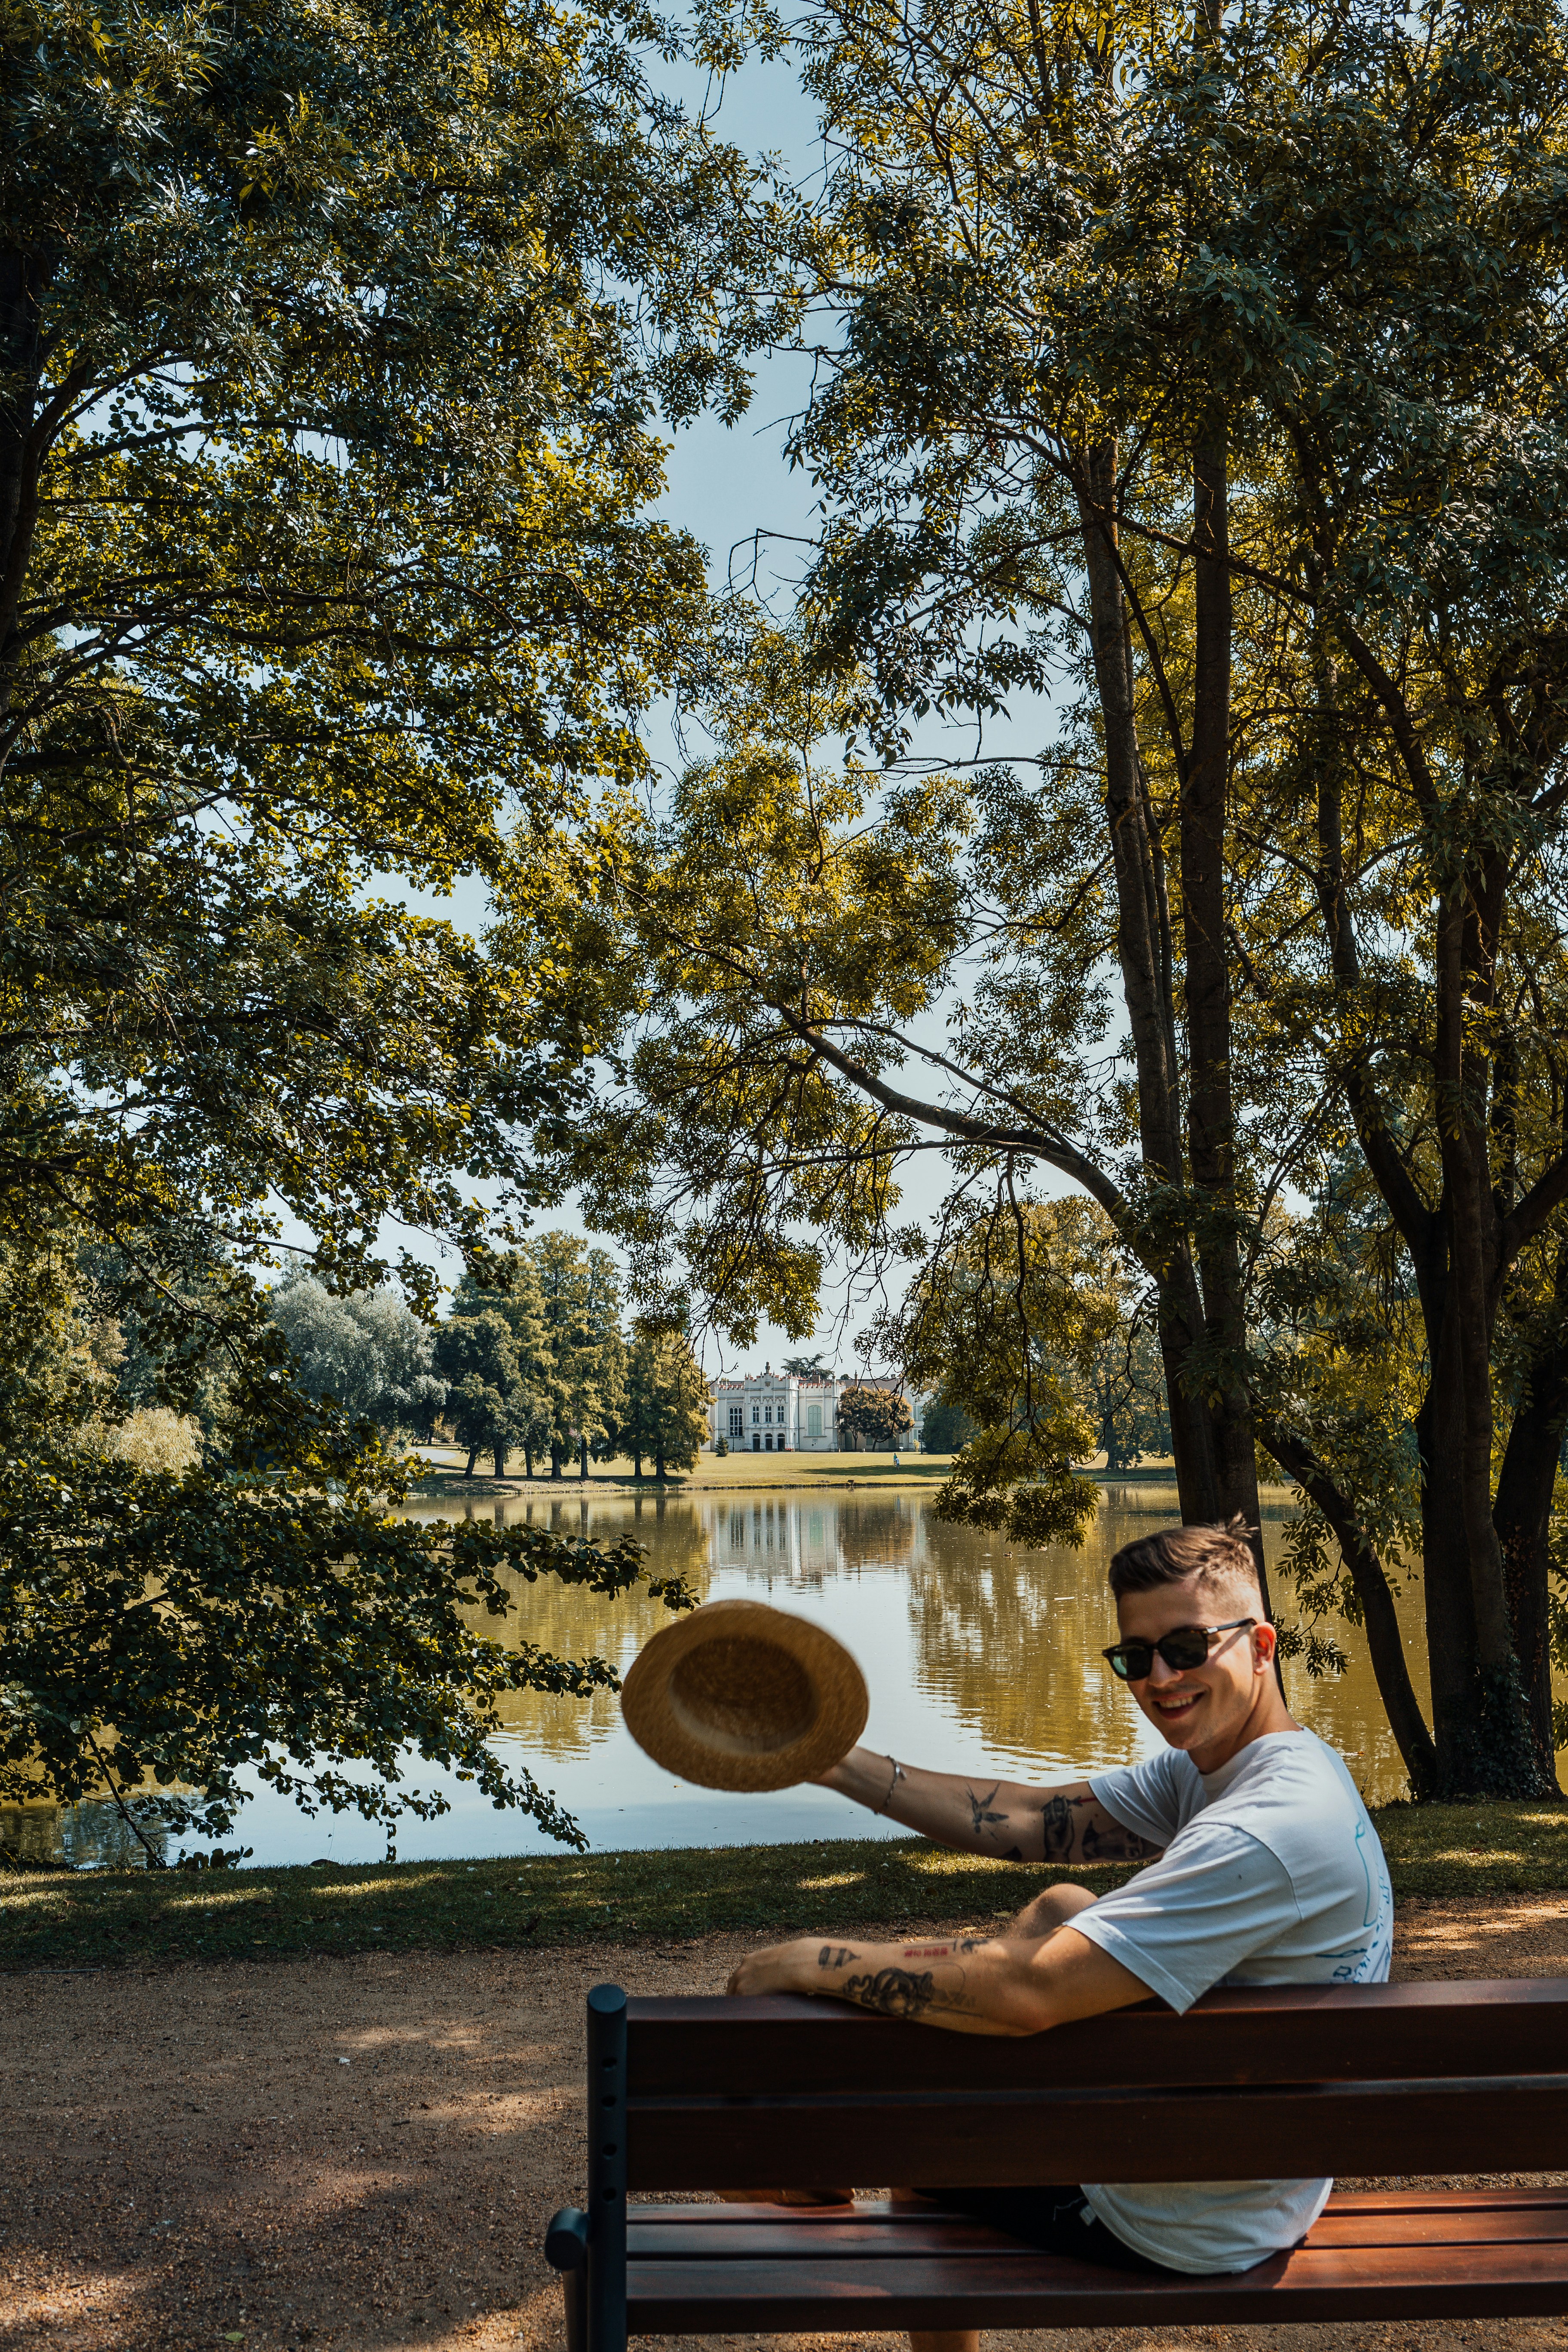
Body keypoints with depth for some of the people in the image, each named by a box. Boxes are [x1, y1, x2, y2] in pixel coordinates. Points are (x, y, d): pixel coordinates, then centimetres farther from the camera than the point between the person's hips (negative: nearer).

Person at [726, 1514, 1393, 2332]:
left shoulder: (1267, 1830, -32)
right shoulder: (1210, 1766, -2)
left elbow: (1029, 1993, -35)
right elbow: (1032, 1822, 0)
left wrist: (812, 1960, -25)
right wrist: (834, 1763, -4)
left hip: (1182, 2226, -8)